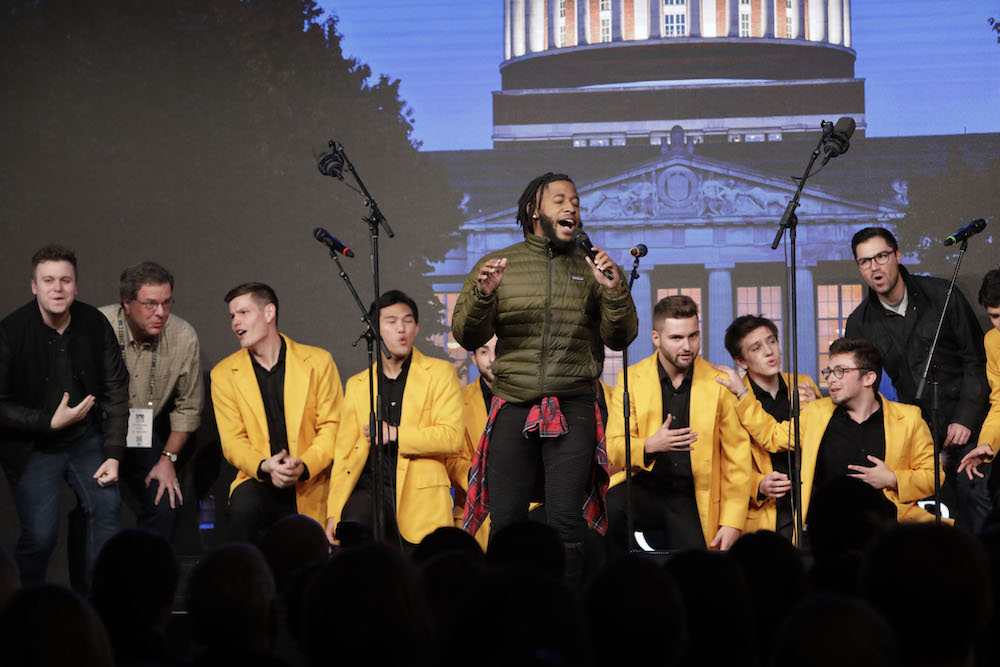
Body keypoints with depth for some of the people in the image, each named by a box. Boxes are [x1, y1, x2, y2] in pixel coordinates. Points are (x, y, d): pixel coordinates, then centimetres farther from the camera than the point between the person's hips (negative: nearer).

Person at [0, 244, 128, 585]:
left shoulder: (95, 324, -5)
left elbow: (116, 391, 1)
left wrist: (113, 454, -6)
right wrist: (50, 422, -21)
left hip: (86, 440, 3)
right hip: (32, 448, -3)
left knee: (107, 505, -16)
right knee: (40, 535, -13)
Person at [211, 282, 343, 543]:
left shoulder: (318, 362, 4)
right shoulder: (224, 374, 7)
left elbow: (332, 428, 2)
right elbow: (233, 441, 2)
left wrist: (304, 466, -17)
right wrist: (264, 467, -19)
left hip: (310, 488, 0)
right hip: (259, 483, 0)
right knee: (244, 505, -33)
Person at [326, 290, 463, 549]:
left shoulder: (439, 373, 8)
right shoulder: (357, 384, 19)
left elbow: (452, 437, -4)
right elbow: (344, 451, 16)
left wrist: (394, 435, -12)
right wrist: (334, 514, 6)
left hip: (419, 497, -1)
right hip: (370, 487, 1)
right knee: (351, 527, -29)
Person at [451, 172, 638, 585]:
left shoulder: (591, 268, 10)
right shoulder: (498, 265, 9)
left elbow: (620, 339, 5)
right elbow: (467, 336, 3)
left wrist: (615, 292, -13)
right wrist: (482, 294, -16)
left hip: (573, 409, 0)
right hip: (513, 407, 0)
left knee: (565, 520, -8)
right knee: (506, 521, -2)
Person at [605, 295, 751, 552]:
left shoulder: (720, 384, 2)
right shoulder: (631, 379, 2)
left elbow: (737, 456, 3)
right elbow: (614, 448, -3)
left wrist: (732, 522, -5)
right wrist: (650, 446, -25)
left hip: (693, 500, 0)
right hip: (645, 489, 0)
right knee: (615, 503, -33)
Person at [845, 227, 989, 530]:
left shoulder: (940, 295, -2)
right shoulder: (860, 324, 4)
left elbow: (977, 359, 1)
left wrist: (966, 418, -6)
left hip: (967, 423, -2)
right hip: (917, 430, 2)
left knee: (976, 496, -11)